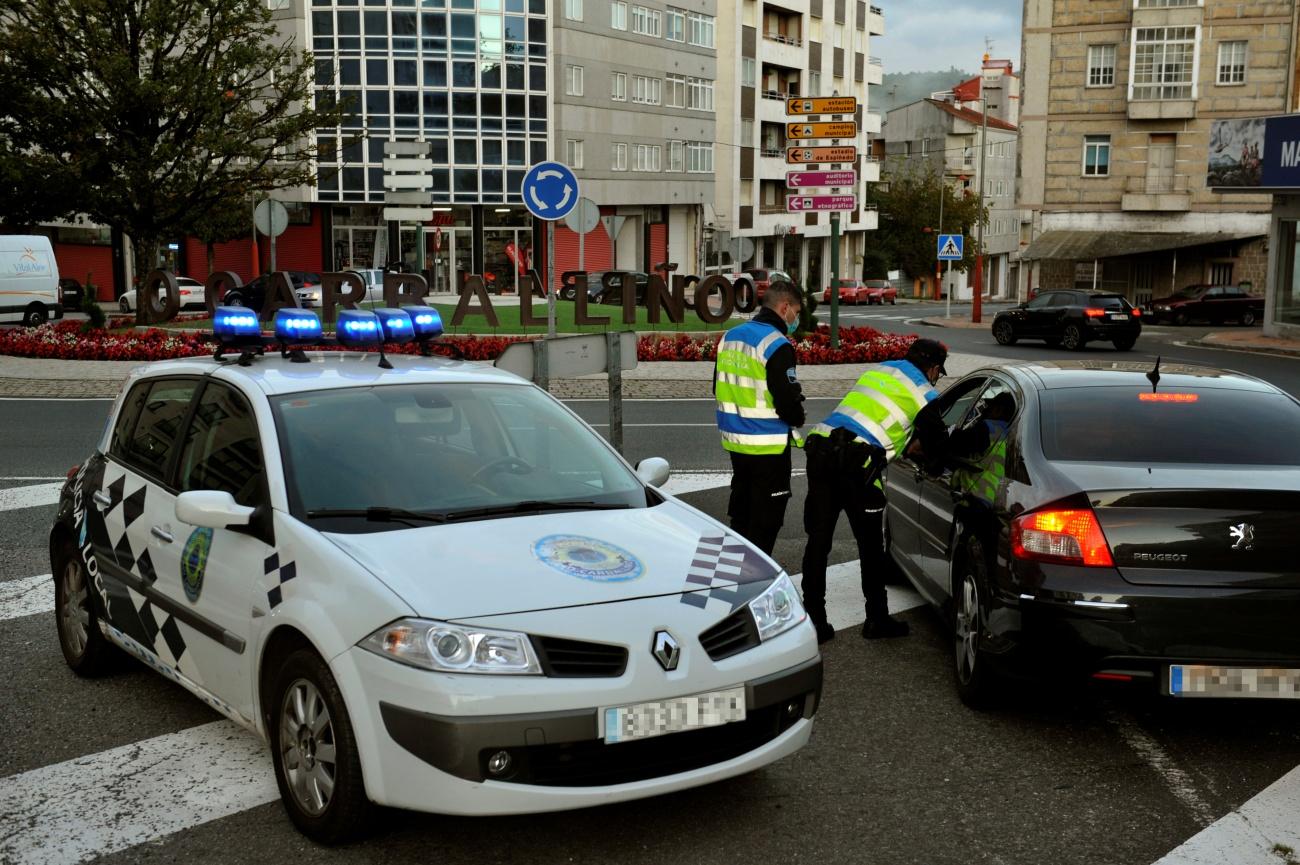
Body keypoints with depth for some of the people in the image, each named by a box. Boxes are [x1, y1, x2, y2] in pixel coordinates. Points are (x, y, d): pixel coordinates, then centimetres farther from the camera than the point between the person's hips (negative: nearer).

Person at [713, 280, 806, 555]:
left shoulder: (730, 336, 8)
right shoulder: (777, 345, -19)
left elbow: (718, 387, 16)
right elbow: (787, 399, -21)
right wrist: (797, 420, -1)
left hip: (735, 440, 8)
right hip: (769, 446, -8)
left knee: (740, 512, 21)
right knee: (766, 519, 3)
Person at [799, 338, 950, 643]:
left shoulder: (879, 370, 27)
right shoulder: (923, 392, 8)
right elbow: (937, 443, 14)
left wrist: (908, 446, 42)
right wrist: (933, 467, 35)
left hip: (820, 450, 6)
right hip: (856, 465, -6)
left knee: (817, 541, 8)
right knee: (870, 546, 8)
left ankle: (813, 620, 11)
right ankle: (877, 620, 19)